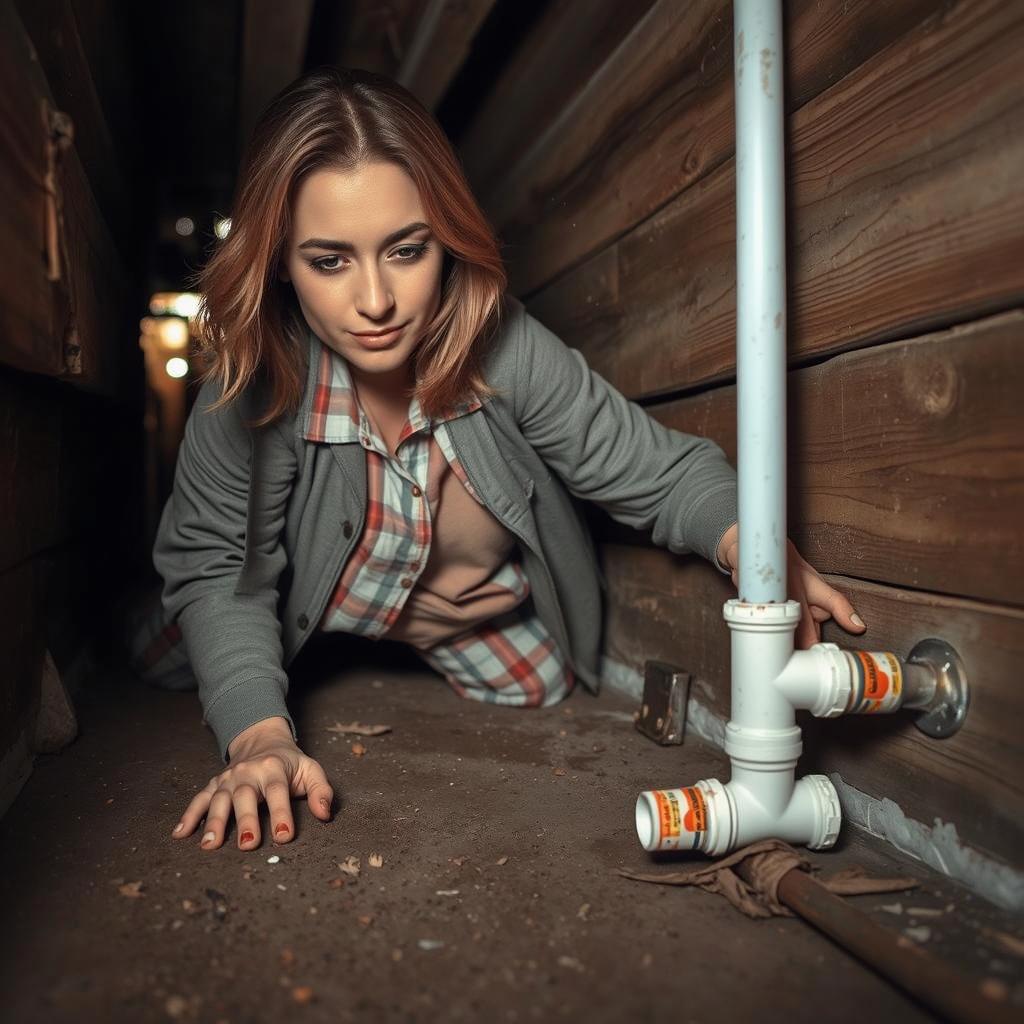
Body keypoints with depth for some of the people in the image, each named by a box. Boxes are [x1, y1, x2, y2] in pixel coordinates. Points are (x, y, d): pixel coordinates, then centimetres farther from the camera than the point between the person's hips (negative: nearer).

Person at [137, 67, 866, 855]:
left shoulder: (505, 349, -34)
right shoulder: (254, 378, -34)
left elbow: (659, 472, -27)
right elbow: (214, 563, -26)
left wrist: (751, 541, -49)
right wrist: (260, 736, -40)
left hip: (480, 611, 0)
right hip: (313, 605, 1)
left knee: (540, 695, 26)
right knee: (160, 692, 17)